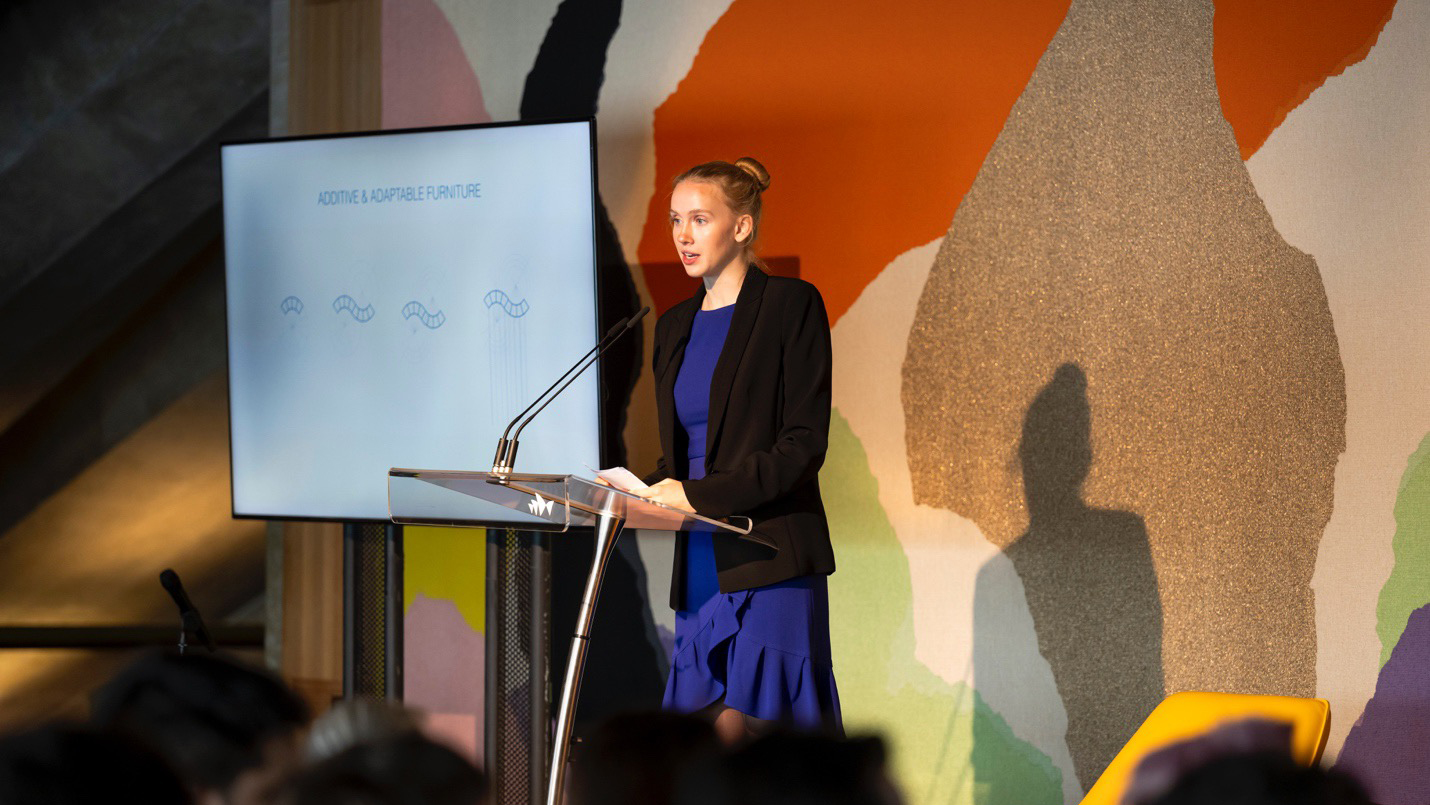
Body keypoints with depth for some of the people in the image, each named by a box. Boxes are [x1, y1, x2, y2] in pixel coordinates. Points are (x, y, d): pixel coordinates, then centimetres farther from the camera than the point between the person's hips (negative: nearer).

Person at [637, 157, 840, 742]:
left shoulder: (790, 306, -2)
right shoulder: (675, 326, 19)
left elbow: (804, 445, -10)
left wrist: (698, 494, -17)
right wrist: (638, 496, 1)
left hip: (769, 559, -7)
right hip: (701, 565, 7)